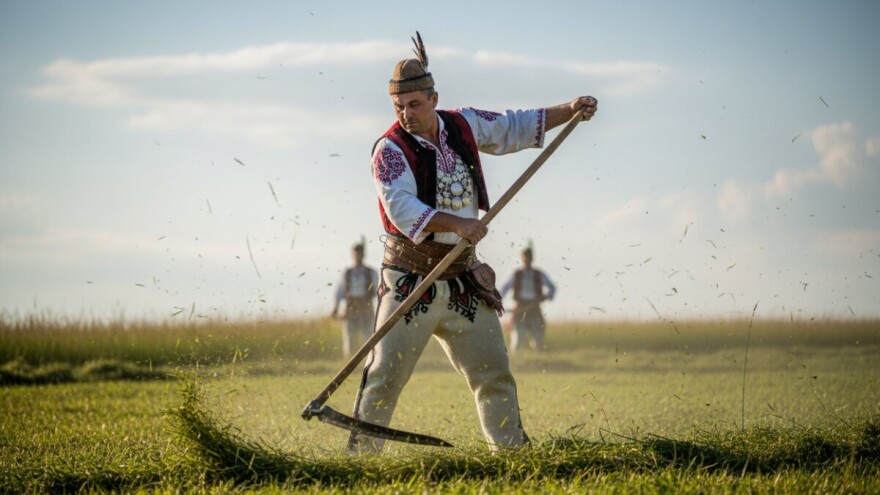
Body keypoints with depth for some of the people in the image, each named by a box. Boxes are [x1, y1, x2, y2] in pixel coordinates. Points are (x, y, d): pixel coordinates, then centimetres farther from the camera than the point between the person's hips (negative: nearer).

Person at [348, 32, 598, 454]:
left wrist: (568, 111, 9)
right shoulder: (391, 150, -14)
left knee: (494, 372, 8)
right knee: (386, 374, -10)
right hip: (411, 284, -5)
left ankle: (512, 451, 18)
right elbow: (401, 208, -28)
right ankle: (359, 455, -4)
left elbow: (516, 128, 19)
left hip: (463, 283, 5)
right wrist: (457, 224, -39)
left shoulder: (465, 125, 3)